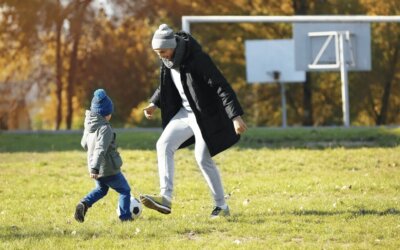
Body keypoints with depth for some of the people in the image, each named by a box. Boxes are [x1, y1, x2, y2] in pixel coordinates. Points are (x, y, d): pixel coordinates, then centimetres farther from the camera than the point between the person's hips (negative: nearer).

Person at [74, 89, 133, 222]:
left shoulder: (89, 126, 4)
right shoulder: (105, 129, -22)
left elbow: (84, 144, 18)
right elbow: (100, 149, -30)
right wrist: (95, 169, -36)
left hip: (97, 169, 8)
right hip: (109, 169, -8)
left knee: (101, 189, 29)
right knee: (125, 190, 12)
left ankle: (84, 204, 7)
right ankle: (125, 215, 8)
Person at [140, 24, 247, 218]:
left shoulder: (197, 59, -25)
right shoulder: (167, 61, -2)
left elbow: (222, 86, -27)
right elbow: (165, 85, 19)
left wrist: (236, 116, -32)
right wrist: (154, 103, 3)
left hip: (206, 115, -8)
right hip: (186, 112, 8)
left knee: (203, 158, -8)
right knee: (164, 145, -6)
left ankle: (221, 206, 6)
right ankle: (165, 198, -12)